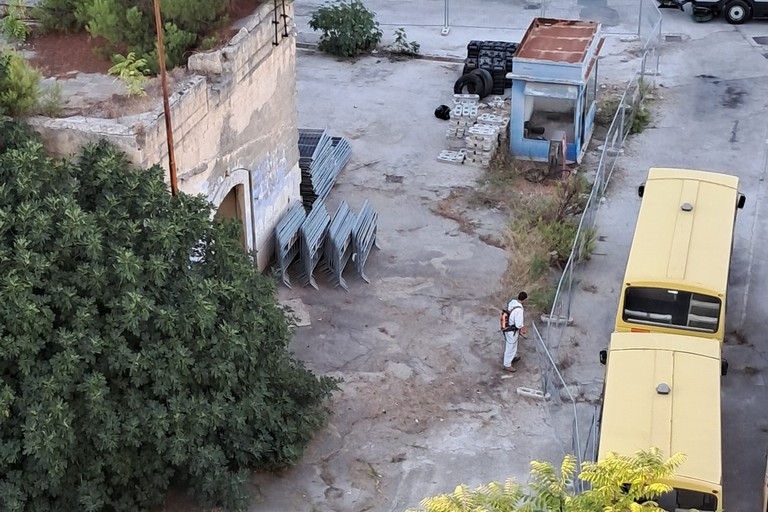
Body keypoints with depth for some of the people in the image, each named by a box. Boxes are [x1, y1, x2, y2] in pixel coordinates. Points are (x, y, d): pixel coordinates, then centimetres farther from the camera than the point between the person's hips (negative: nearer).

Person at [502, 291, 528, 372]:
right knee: (510, 347, 12)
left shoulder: (512, 302, -9)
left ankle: (514, 357, 55)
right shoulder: (519, 310, -36)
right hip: (512, 331, -8)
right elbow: (519, 324, -30)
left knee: (513, 345, 32)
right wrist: (522, 328, -5)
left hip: (507, 327, 8)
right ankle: (507, 365, 30)